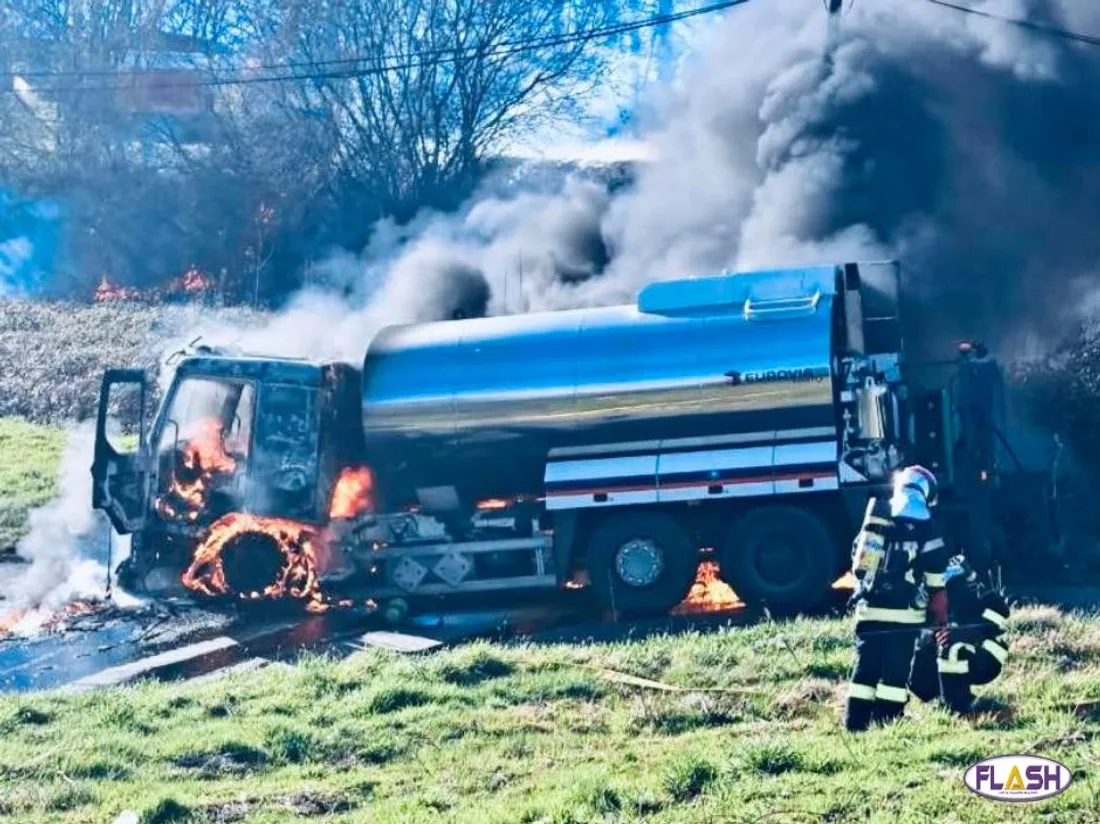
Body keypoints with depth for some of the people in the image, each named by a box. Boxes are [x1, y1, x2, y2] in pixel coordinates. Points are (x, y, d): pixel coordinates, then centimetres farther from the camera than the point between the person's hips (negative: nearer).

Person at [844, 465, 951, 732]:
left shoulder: (874, 518, 13)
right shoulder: (925, 529, -2)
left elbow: (857, 561, 18)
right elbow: (936, 574, -2)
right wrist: (940, 614, 6)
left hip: (868, 607, 5)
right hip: (904, 612, -4)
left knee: (865, 665, 9)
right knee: (897, 668, 0)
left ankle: (855, 721, 8)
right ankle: (886, 722, -2)